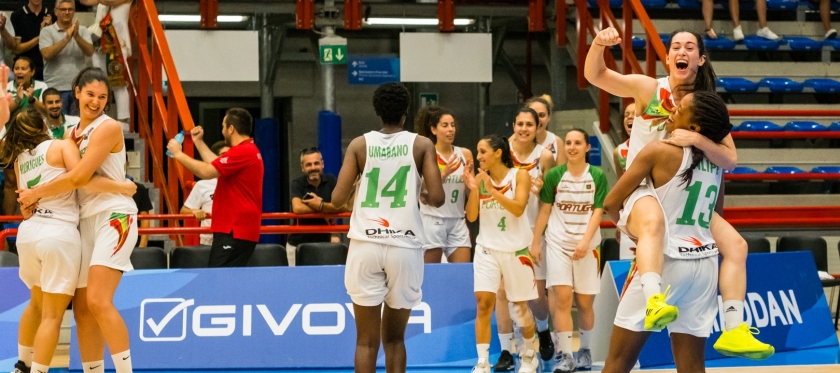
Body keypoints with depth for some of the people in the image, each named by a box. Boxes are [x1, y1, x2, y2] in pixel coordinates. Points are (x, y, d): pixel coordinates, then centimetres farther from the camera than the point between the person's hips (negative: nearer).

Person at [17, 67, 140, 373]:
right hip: (86, 220, 8)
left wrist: (36, 194, -5)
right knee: (82, 308, 6)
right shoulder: (72, 133, 16)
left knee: (98, 301, -21)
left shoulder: (108, 128, -8)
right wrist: (32, 201, 3)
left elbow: (79, 176, -15)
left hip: (113, 216, -8)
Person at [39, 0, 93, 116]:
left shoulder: (83, 31, 9)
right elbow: (47, 54, -13)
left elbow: (90, 52, -5)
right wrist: (66, 38, -19)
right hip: (56, 88, -2)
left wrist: (77, 36, -20)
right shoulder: (47, 31, 2)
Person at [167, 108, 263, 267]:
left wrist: (178, 154, -7)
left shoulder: (242, 152, -17)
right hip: (239, 230, 11)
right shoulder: (248, 150, 19)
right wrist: (199, 142, 31)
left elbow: (206, 172, -20)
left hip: (234, 232, -11)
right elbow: (216, 166, 27)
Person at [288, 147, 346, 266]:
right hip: (298, 243, -1)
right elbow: (297, 208, -25)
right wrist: (327, 209, -18)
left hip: (324, 241, 1)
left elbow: (342, 207, -14)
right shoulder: (297, 184, -6)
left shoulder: (331, 181, -1)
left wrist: (320, 205, -25)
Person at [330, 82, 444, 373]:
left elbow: (338, 199, -1)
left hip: (365, 246, 0)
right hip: (405, 247, 0)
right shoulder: (421, 145, 2)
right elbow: (436, 198, -6)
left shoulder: (359, 145, 3)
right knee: (394, 338, 14)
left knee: (366, 340, 4)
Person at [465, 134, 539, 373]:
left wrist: (492, 190, -27)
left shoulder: (520, 175, -7)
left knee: (520, 305, 10)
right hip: (487, 248, 2)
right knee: (483, 303, -11)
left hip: (516, 249, -2)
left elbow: (518, 208, -19)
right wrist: (473, 190, -16)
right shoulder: (480, 179, 2)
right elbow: (471, 216, -1)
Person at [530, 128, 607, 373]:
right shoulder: (554, 175, 2)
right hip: (558, 243, 0)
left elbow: (598, 212, -5)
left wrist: (585, 241, -16)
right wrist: (535, 242, 1)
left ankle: (584, 350, 24)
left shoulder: (597, 176, -1)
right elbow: (545, 210, 5)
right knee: (562, 298, -10)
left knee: (584, 302, 5)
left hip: (587, 245, 0)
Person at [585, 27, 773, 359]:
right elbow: (595, 76, -11)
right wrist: (599, 45, -32)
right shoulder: (649, 89, -4)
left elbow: (730, 160, -6)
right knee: (654, 220, -40)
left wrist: (698, 139, -24)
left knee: (736, 244, -4)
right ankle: (654, 301, -57)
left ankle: (734, 330, -2)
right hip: (642, 191, -5)